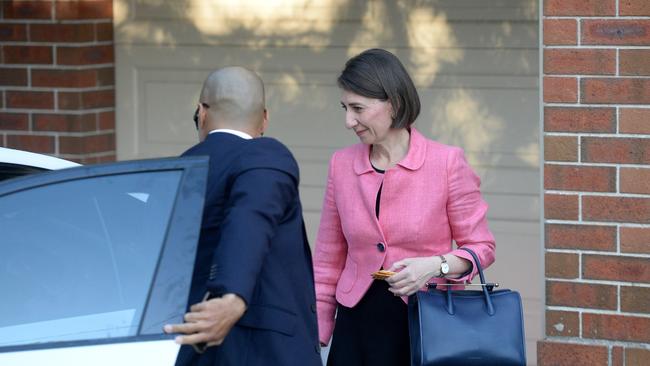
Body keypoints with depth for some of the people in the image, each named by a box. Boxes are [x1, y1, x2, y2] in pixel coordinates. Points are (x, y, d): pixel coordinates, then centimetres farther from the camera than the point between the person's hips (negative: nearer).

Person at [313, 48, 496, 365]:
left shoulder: (447, 162, -6)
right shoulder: (342, 164, 5)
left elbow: (481, 247, 0)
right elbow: (329, 259, 11)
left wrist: (436, 265, -18)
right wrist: (316, 333, 8)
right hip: (358, 320, 3)